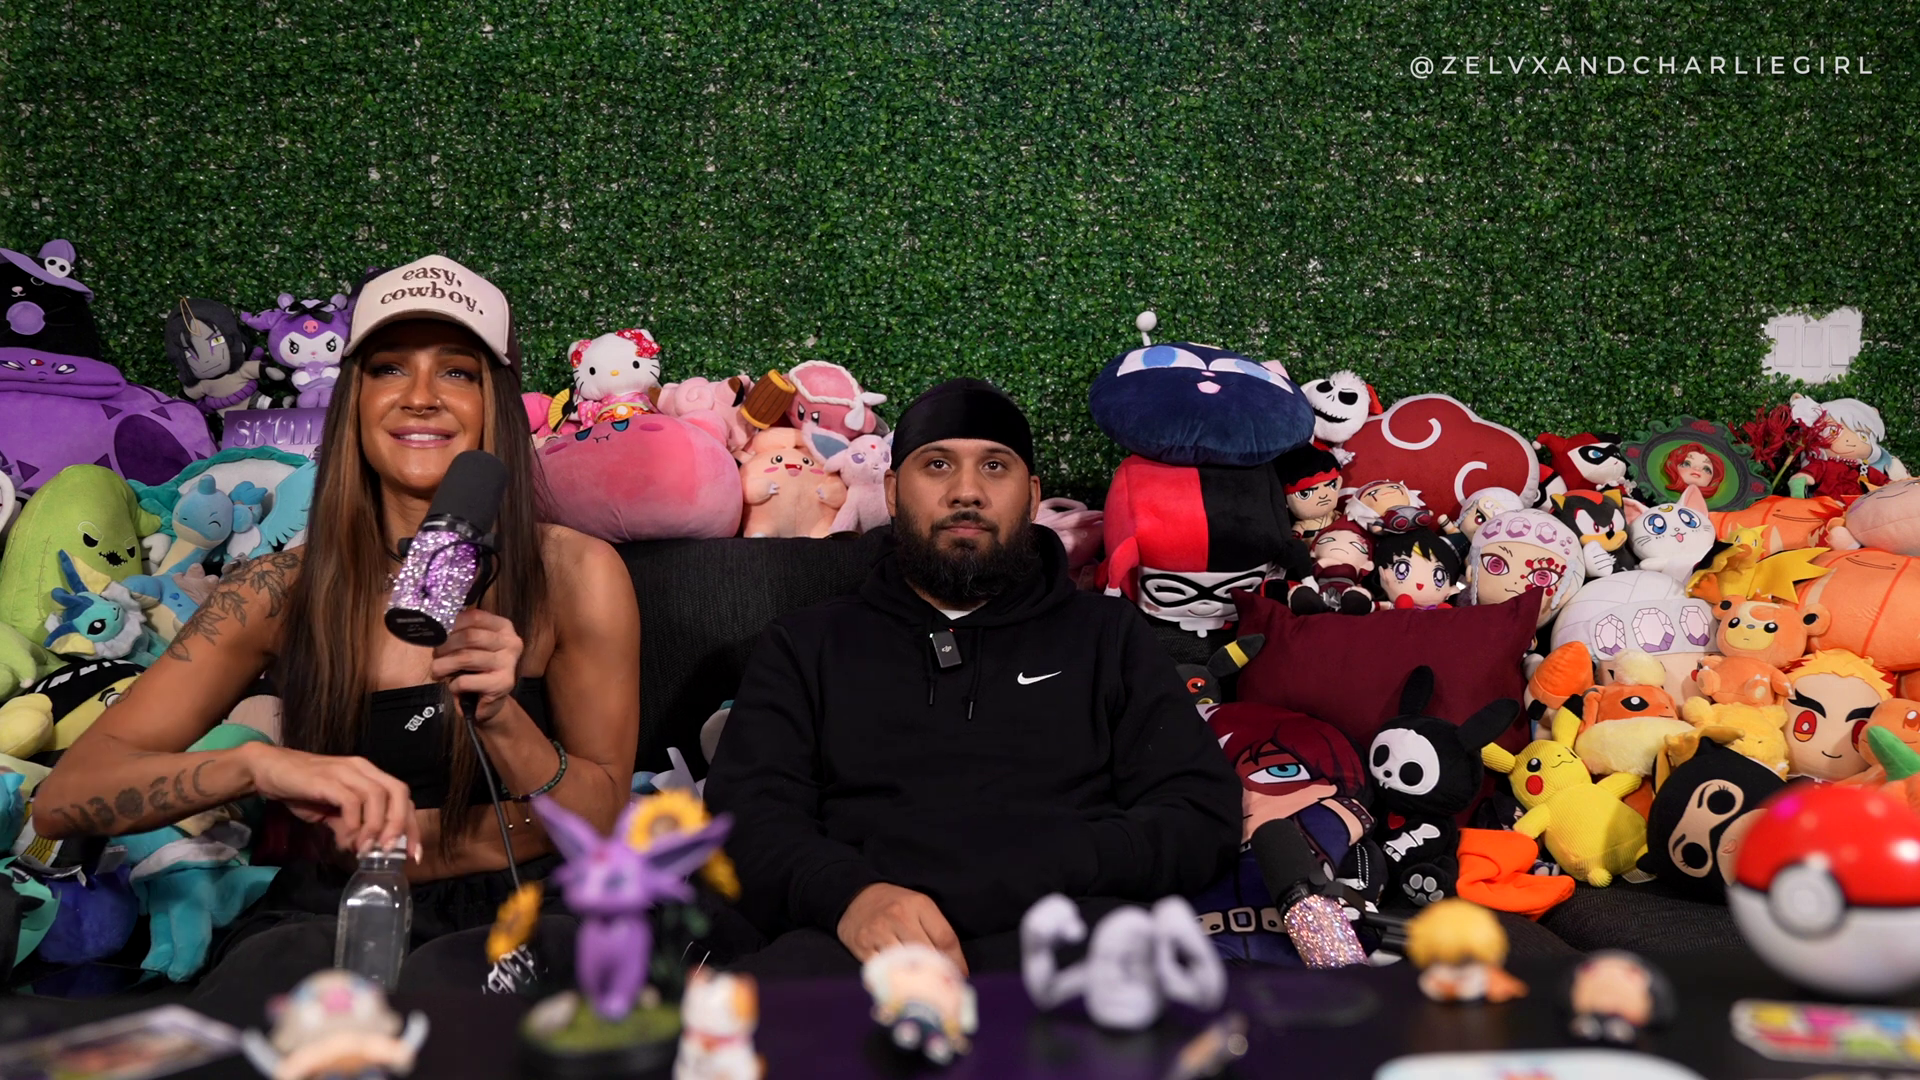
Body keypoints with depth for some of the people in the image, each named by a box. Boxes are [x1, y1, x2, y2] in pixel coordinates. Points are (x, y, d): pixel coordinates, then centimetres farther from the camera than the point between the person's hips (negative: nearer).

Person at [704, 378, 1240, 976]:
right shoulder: (806, 644, 23)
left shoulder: (1109, 636, 21)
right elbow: (748, 815, 9)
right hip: (859, 943, -1)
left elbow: (1204, 811, 10)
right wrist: (849, 894, -15)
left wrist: (1015, 881, -7)